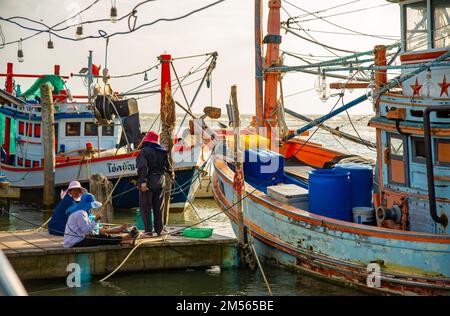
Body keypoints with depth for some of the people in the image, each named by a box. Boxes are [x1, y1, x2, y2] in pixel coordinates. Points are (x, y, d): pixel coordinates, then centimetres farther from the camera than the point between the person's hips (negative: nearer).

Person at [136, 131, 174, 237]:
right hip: (159, 182, 5)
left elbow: (143, 167, -22)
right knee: (158, 207, 14)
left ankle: (148, 230, -2)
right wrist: (171, 174, 27)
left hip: (148, 181, -5)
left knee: (145, 207, 2)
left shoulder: (144, 151, -11)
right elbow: (167, 165, 8)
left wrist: (143, 181, -27)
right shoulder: (163, 151, 5)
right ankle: (159, 230, 19)